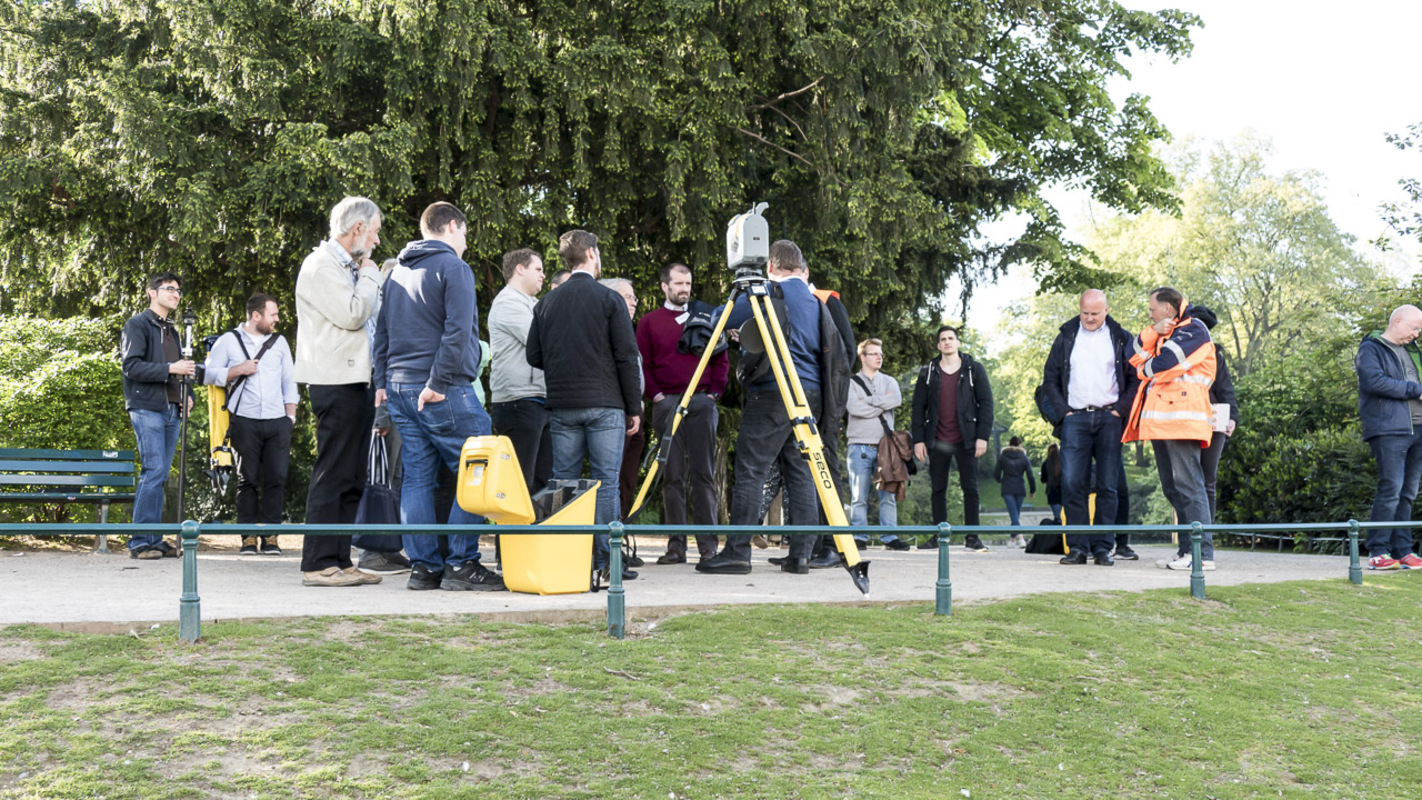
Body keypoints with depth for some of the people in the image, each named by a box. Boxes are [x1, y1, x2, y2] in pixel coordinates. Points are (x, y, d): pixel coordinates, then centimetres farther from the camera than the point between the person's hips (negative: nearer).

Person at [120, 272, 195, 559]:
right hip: (147, 408, -7)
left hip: (172, 411, 8)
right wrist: (170, 368, -17)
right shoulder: (138, 324, 0)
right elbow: (132, 366, -11)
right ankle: (141, 542, -11)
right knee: (153, 471, -14)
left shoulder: (171, 330, 24)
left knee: (161, 476, 6)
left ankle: (154, 540, 8)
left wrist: (187, 394, 11)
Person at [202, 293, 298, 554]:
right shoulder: (228, 341, 9)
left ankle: (270, 536, 0)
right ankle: (249, 537, 3)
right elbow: (209, 375, 4)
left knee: (276, 479, -4)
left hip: (277, 423, 3)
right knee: (247, 480, -1)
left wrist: (290, 415, 9)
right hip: (245, 422, -2)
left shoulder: (279, 342, 18)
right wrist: (238, 370, -7)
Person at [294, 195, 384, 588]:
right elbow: (352, 315, -18)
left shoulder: (349, 267, 22)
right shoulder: (321, 265, -8)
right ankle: (318, 564, -5)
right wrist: (369, 275, -5)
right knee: (332, 475, -9)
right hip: (336, 382, -10)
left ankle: (340, 560, 14)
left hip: (357, 382, 10)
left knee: (351, 478, 10)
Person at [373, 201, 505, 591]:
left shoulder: (397, 273, 19)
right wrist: (438, 382, -16)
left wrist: (382, 382, 19)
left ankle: (423, 566, 6)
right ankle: (461, 564, -6)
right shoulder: (452, 267, -6)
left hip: (400, 389, 8)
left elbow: (382, 332, 21)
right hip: (444, 392, -8)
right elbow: (457, 331, -17)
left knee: (417, 478, 7)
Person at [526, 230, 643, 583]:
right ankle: (605, 560, -2)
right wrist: (634, 407, 0)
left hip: (561, 406, 4)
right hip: (604, 404, -4)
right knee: (605, 481, -1)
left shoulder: (546, 303, 8)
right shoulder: (608, 299, -4)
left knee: (563, 481, 8)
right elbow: (627, 357, -6)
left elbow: (534, 357, 11)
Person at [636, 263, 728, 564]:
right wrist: (656, 395, -4)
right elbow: (641, 364, 6)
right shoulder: (649, 322, 10)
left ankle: (708, 543, -1)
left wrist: (714, 393, 2)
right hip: (667, 404, -1)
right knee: (672, 475, -1)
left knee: (704, 474, -2)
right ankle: (676, 545, 2)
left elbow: (722, 360, 13)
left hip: (702, 403, 1)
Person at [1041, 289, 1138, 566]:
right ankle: (1078, 546, -3)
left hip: (1109, 419, -1)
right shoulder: (1066, 337, 12)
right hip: (1075, 419, 1)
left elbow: (1135, 378, 6)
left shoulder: (1121, 338, 9)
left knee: (1108, 485, -1)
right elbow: (1050, 378, 13)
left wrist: (1120, 409, -5)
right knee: (1072, 483, -7)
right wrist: (1062, 411, 2)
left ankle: (1102, 546, 5)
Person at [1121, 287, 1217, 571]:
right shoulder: (1164, 334, 26)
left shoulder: (1193, 329, -3)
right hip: (1160, 420, 10)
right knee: (1173, 488, 9)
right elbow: (1137, 357, 13)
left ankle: (1203, 553, -14)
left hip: (1181, 418, -9)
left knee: (1188, 485, -13)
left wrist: (1144, 370, 4)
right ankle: (1186, 549, 11)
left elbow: (1165, 363, -16)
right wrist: (1153, 333, -2)